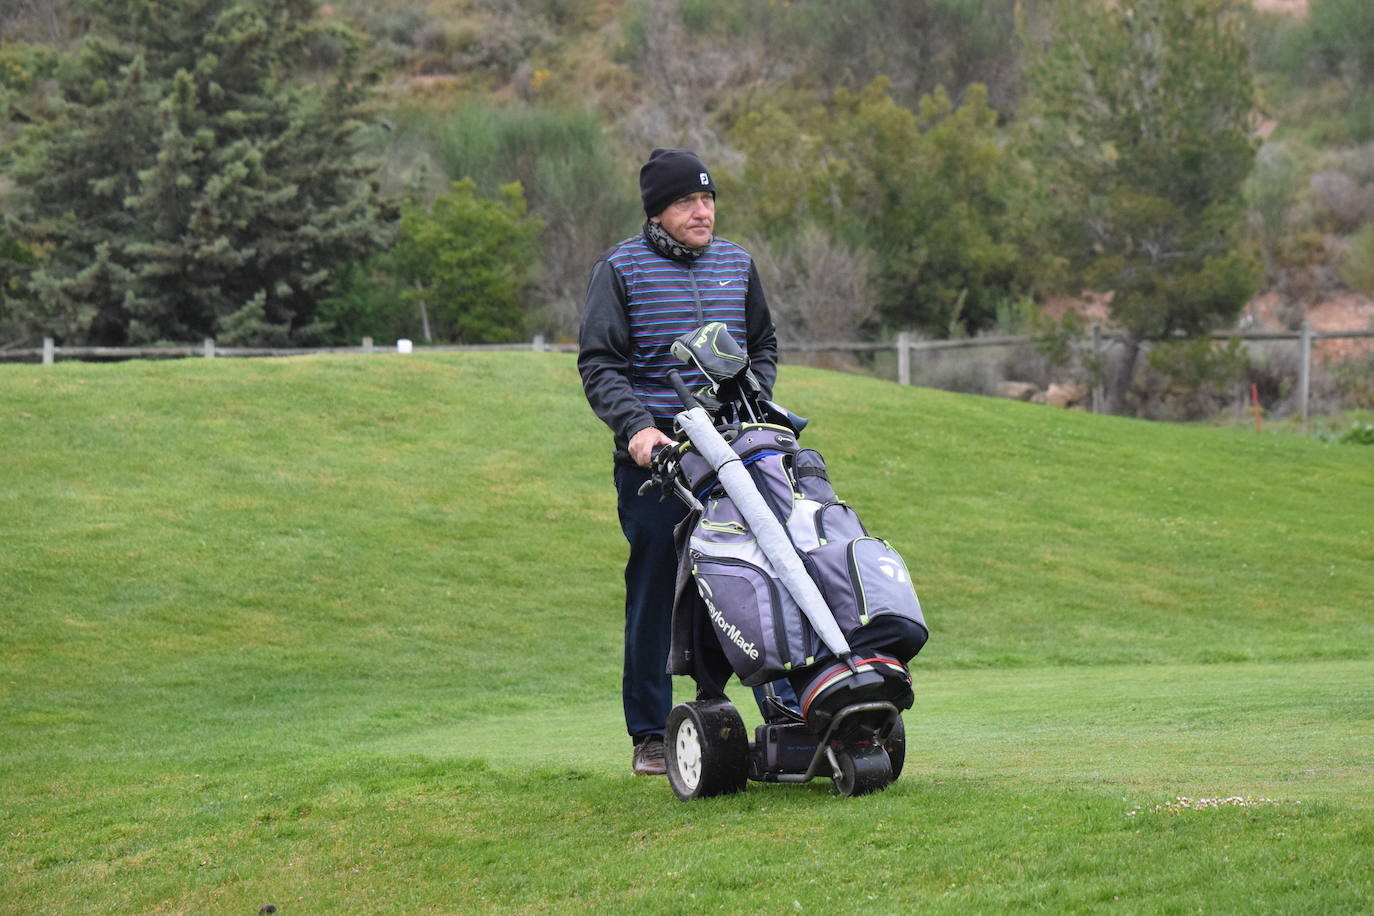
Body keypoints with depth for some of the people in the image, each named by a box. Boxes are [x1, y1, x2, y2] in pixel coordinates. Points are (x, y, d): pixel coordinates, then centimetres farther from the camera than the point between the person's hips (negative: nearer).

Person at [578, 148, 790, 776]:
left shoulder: (736, 264, 16)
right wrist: (635, 426, -16)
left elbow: (763, 345, 27)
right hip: (653, 456, -4)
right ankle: (650, 736, 3)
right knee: (654, 593, -3)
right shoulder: (621, 269, 3)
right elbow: (599, 363, -1)